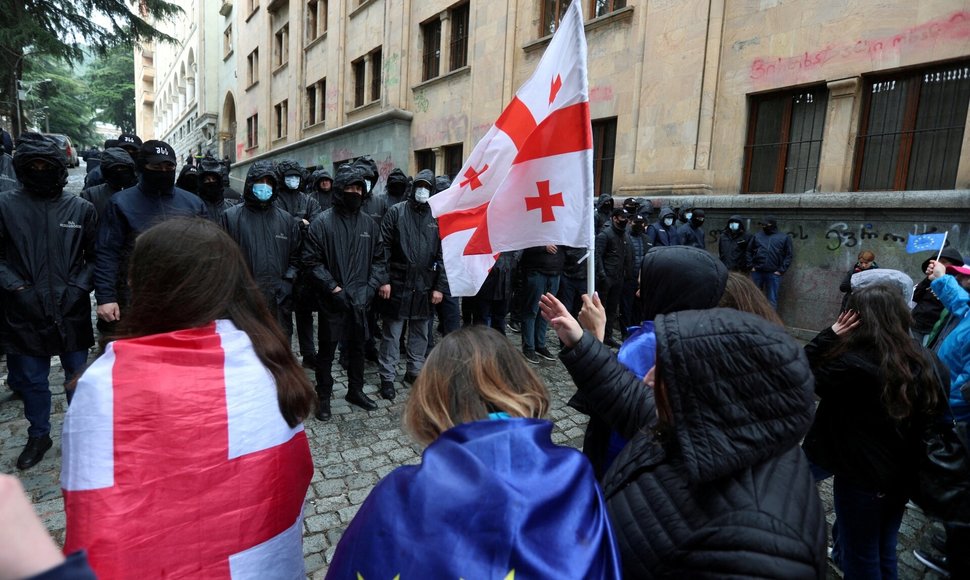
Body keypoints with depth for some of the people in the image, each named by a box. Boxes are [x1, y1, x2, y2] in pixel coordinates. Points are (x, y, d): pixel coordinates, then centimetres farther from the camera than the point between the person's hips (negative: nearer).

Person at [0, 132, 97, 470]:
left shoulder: (81, 208, 0)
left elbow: (94, 256, 5)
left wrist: (81, 286, -7)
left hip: (72, 311, 0)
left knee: (79, 376, 13)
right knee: (32, 379, 14)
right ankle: (38, 436, 34)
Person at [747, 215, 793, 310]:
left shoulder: (784, 238, 5)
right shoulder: (757, 236, 10)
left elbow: (789, 255, 3)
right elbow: (749, 251, 12)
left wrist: (781, 270, -6)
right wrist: (751, 266, 2)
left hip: (774, 274, -2)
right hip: (757, 272, 2)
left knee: (772, 300, 4)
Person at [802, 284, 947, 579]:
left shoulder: (854, 366, -27)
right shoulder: (925, 362, -5)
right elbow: (936, 412, 7)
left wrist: (829, 336, -20)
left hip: (861, 477, -6)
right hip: (903, 477, 7)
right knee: (885, 553, 25)